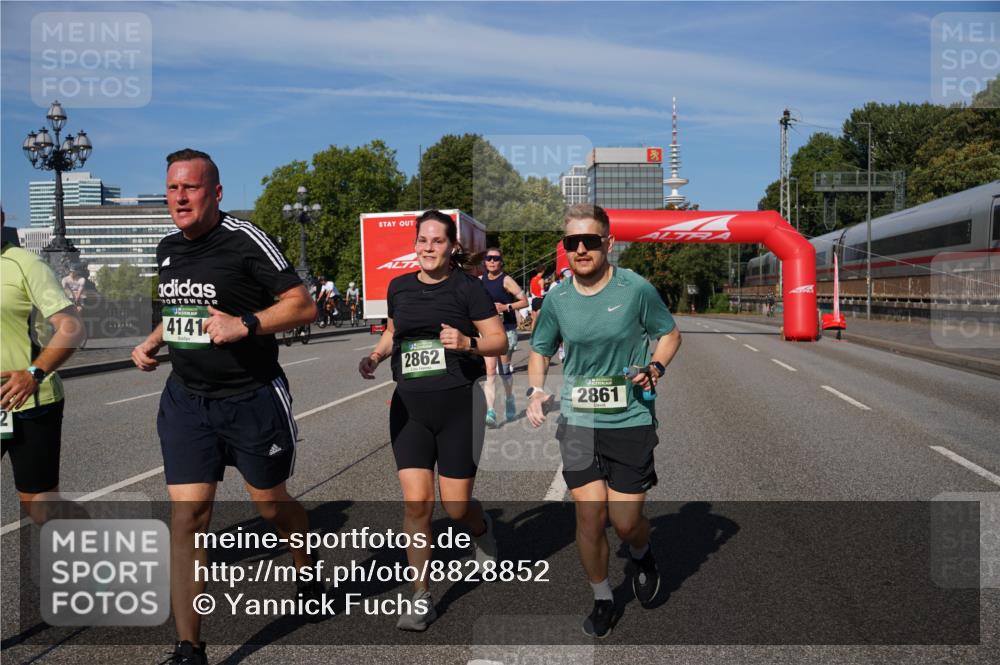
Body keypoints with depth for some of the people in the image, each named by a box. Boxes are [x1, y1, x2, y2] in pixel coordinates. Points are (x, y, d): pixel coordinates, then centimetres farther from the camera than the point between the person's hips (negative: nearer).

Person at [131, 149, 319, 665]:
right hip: (185, 399, 5)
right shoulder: (167, 248, 8)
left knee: (271, 504, 12)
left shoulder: (245, 240, -13)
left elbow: (304, 305, -14)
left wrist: (245, 324, -27)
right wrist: (152, 342, 8)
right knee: (186, 516, -2)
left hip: (252, 400, -5)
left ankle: (307, 569, 45)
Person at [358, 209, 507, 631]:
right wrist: (376, 356, 6)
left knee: (455, 507, 2)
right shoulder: (399, 287, 8)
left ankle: (481, 528, 39)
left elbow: (500, 342, -4)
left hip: (458, 404, -3)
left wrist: (467, 342, -23)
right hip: (409, 406, 3)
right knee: (415, 502, -4)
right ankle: (421, 598, 11)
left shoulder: (467, 287, -4)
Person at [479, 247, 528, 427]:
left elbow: (524, 301, -9)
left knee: (504, 368, 9)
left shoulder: (506, 280, -7)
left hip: (506, 329, -3)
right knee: (489, 370, -8)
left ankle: (509, 399, 37)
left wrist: (506, 307, -21)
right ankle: (490, 412, -14)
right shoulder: (480, 281, 7)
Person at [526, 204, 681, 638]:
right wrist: (536, 390, -4)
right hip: (577, 422, 2)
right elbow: (540, 350, 14)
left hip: (631, 422, -2)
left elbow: (670, 333, 6)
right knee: (589, 517, 2)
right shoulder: (556, 298, 0)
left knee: (625, 521, 2)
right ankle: (602, 599, 26)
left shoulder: (637, 289, -8)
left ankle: (641, 556, 40)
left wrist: (656, 366, -13)